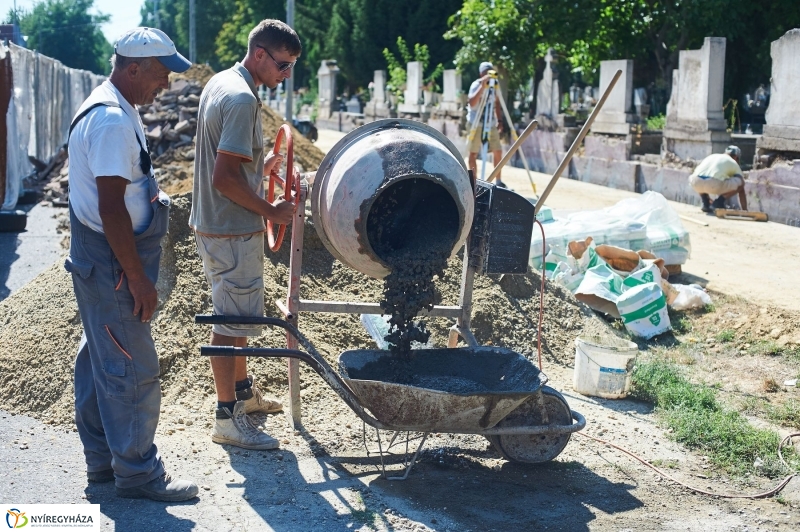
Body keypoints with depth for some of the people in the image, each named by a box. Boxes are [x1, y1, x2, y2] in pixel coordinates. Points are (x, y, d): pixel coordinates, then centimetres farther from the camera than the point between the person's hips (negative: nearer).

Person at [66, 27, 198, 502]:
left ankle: (103, 459, 30)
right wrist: (139, 279, -22)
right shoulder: (112, 121, -22)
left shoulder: (114, 110, 12)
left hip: (102, 265, 11)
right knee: (132, 370, -2)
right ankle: (138, 473, 10)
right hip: (112, 266, -11)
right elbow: (111, 208, -25)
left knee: (101, 361, 18)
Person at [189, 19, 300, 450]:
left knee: (236, 314, 21)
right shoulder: (242, 99, -22)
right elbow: (225, 179, -27)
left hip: (212, 223, 10)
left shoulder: (220, 83, 10)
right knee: (232, 322, -1)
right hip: (233, 232, -10)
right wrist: (270, 210, -16)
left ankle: (242, 391, 36)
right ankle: (227, 418, 9)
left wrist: (258, 167, 11)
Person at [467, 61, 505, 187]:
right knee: (474, 153, -3)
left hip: (491, 124, 5)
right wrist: (483, 85, -30)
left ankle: (499, 181, 11)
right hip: (477, 124, -5)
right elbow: (472, 103, -27)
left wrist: (500, 120, 7)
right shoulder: (476, 85, -11)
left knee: (498, 151, 1)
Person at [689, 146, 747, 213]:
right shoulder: (733, 163, 26)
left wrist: (708, 198, 62)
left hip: (696, 183, 4)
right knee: (740, 183, 19)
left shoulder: (711, 156, 37)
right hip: (714, 185, -4)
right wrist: (745, 211, 37)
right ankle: (718, 202, 9)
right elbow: (741, 191, 29)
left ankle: (706, 204, 23)